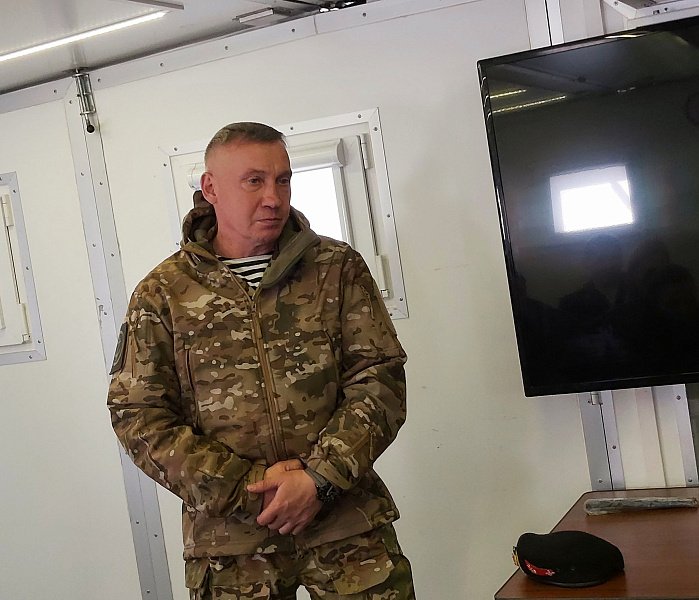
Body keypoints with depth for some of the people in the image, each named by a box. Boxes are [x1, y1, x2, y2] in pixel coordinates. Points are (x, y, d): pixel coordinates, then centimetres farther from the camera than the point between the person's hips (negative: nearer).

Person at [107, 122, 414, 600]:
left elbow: (380, 378, -2)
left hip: (349, 524, 1)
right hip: (228, 537, 0)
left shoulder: (339, 268, 3)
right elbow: (138, 417, -3)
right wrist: (248, 488, -12)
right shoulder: (161, 295, 1)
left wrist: (320, 478, -14)